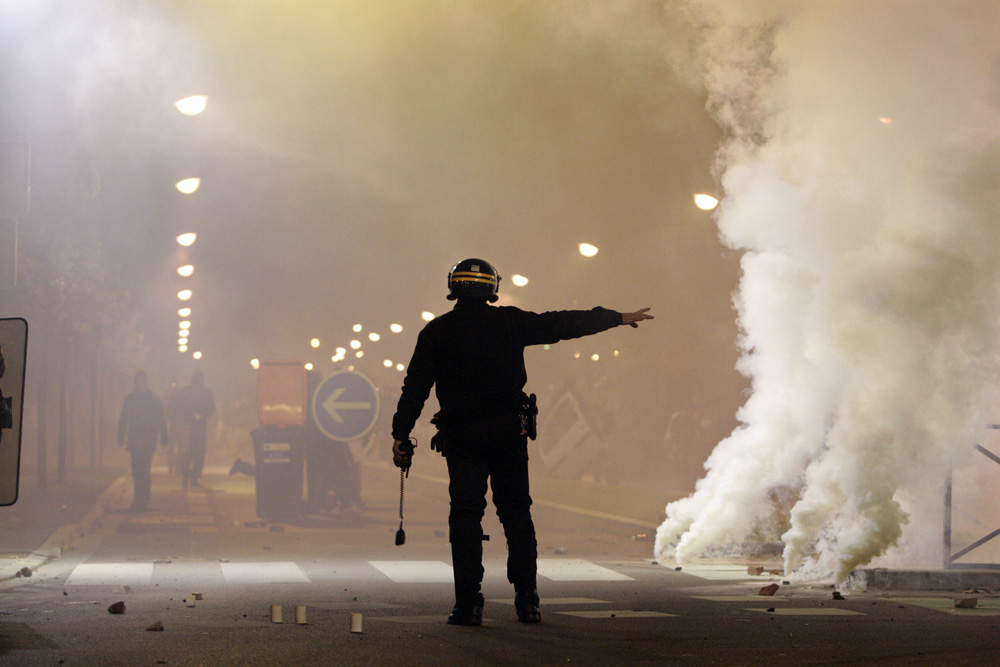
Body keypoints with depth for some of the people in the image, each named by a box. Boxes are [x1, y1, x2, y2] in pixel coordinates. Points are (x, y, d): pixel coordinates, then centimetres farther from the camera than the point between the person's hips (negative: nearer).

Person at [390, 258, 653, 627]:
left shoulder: (435, 332, 3)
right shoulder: (510, 322, 3)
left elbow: (416, 386, 0)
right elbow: (563, 324, 10)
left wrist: (401, 435, 3)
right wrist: (617, 318, 20)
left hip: (461, 437, -1)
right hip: (508, 432, 1)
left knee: (465, 516, 1)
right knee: (516, 513, 9)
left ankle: (468, 604, -5)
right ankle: (527, 600, 7)